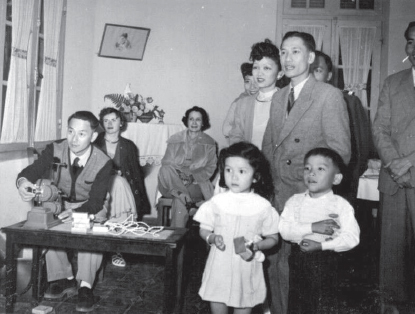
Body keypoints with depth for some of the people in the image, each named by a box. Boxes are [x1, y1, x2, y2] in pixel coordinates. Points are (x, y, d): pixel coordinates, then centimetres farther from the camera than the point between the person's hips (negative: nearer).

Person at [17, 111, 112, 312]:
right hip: (60, 202, 3)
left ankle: (85, 284, -21)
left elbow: (95, 202, -22)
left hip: (90, 206, -2)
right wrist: (22, 182, -40)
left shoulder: (103, 163, -21)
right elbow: (32, 170, -14)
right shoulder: (55, 150, -14)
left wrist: (73, 214, -41)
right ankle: (64, 279, -12)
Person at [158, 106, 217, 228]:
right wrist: (178, 175, -20)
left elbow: (210, 168, 2)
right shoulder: (175, 139, 9)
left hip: (198, 183, -1)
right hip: (175, 183, 2)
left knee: (179, 201, -33)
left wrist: (192, 176, -16)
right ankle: (189, 201, -29)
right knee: (165, 170, -32)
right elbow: (166, 162, 1)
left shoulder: (209, 143, 7)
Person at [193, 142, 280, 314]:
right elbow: (203, 230, 5)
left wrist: (256, 246, -15)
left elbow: (273, 238, 3)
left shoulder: (263, 206, -5)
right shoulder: (217, 202, -4)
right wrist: (212, 238, -16)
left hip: (247, 268, 0)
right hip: (219, 266, 1)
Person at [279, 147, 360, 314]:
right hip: (298, 260, 3)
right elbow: (284, 229, -11)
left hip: (326, 261, -3)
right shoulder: (295, 201, 0)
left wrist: (321, 245, -22)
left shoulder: (341, 205, -8)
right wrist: (312, 227, -23)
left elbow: (351, 237, -14)